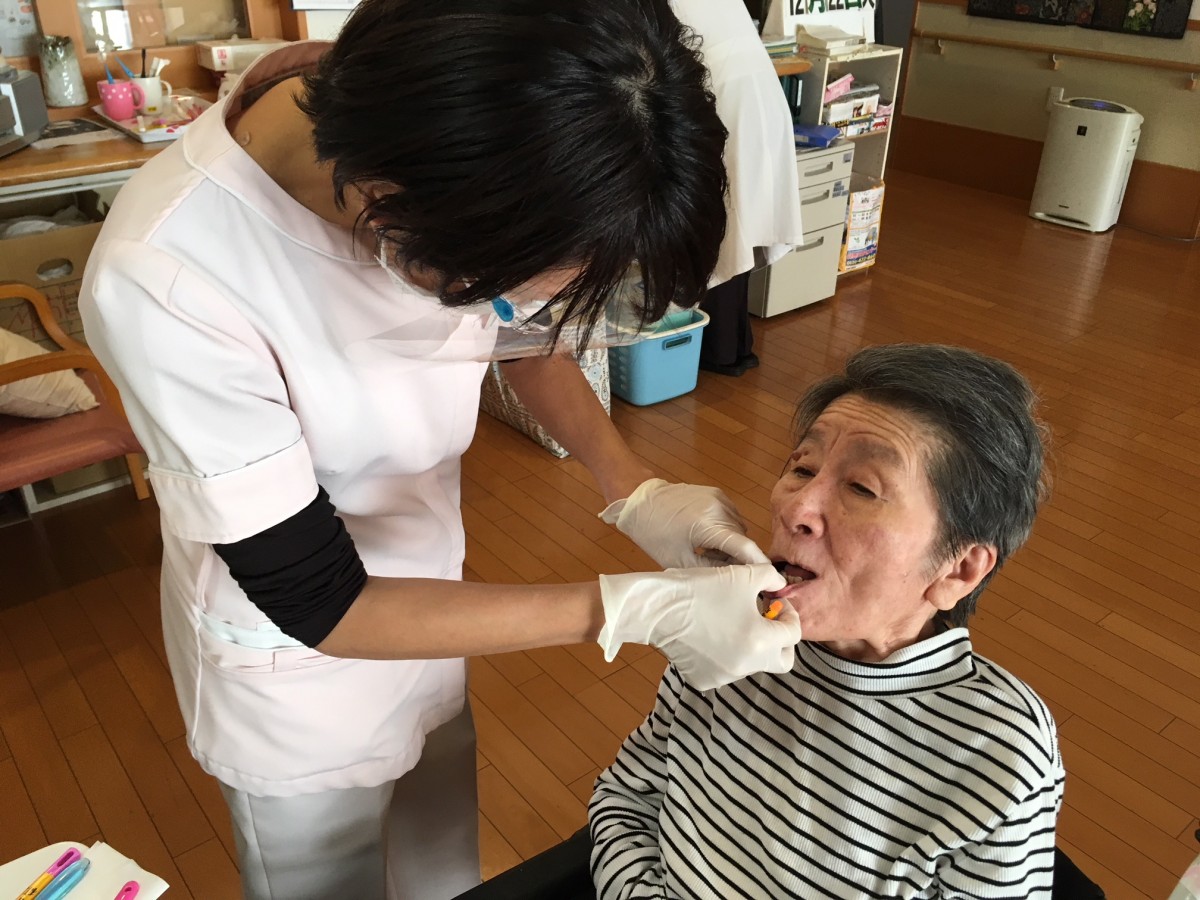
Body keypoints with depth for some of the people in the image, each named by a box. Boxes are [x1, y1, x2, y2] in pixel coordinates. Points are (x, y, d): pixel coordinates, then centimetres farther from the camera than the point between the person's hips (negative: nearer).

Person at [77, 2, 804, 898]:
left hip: (422, 589, 5)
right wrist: (629, 608, -30)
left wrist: (635, 491, -15)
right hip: (298, 659, -4)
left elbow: (523, 333, -1)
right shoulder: (165, 281, -36)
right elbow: (320, 604, -27)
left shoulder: (452, 137, -21)